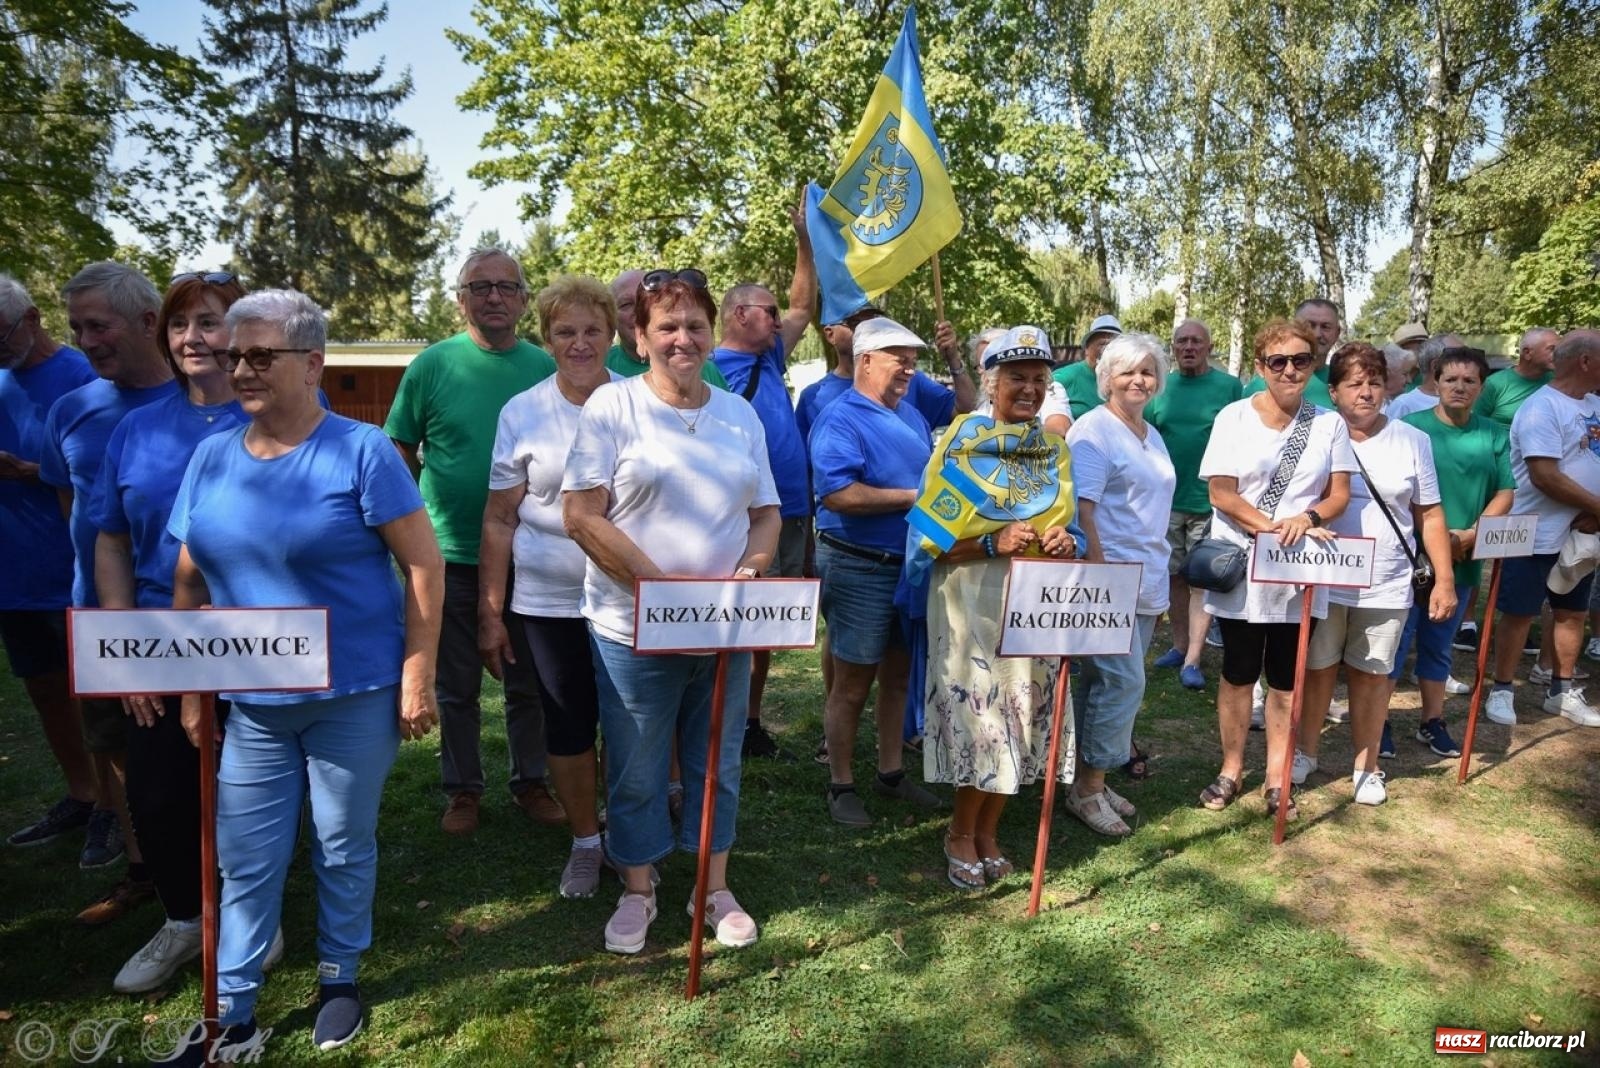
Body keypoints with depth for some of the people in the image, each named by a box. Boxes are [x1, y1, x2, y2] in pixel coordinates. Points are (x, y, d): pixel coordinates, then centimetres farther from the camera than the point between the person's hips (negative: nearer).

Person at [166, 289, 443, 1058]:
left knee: (344, 847, 12)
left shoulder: (360, 450, -11)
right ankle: (231, 1011, 29)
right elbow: (188, 578, 10)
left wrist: (416, 676, -14)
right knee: (243, 859, 12)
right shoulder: (211, 457, 4)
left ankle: (339, 979, 34)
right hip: (252, 699, 4)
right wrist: (190, 686, 9)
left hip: (355, 693, -4)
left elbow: (423, 564, -12)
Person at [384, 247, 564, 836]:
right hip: (451, 555, -1)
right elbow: (399, 451, 1)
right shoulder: (433, 365, -3)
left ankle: (531, 781, 30)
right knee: (457, 686, 11)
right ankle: (463, 790, 28)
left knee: (529, 682, 14)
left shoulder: (546, 368, 2)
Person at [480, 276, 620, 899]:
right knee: (568, 728, 10)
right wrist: (489, 614, 1)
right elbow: (499, 520, 3)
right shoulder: (522, 414, 0)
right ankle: (584, 842, 31)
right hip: (549, 603, 0)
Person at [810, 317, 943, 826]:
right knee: (852, 682, 3)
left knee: (899, 673, 17)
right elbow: (836, 494, -29)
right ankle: (841, 786, 18)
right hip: (860, 568, -8)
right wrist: (913, 497, -21)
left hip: (913, 564, 8)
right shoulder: (840, 419, -15)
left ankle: (891, 771, 32)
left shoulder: (912, 416, 13)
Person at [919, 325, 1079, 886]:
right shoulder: (960, 440, -5)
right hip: (973, 598, -5)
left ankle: (987, 830, 28)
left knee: (1023, 715, 9)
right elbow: (932, 537, -9)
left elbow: (1065, 526, 17)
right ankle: (961, 834, 19)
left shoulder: (1056, 448, 10)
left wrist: (1065, 542, -6)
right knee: (979, 714, -4)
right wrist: (994, 544, -22)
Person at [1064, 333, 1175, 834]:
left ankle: (1090, 779, 21)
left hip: (1146, 582, 8)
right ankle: (1088, 788, 4)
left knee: (1109, 681, 11)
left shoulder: (1151, 435, 17)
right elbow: (1081, 508, -17)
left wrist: (1158, 578, 21)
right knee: (1123, 680, -9)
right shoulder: (1094, 429, -9)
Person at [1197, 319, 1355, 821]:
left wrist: (1307, 519, -19)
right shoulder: (1234, 417, -4)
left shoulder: (1329, 423, 4)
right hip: (1240, 569, -2)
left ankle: (1277, 777, 21)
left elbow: (1340, 493, 2)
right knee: (1238, 674, 8)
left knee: (1286, 678, 9)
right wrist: (1274, 528, -20)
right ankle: (1231, 770, 22)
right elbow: (1221, 493, -9)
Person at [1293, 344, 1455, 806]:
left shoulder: (1413, 441, 2)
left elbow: (1430, 515, 4)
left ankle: (1366, 767, 25)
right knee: (1317, 669, 10)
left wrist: (1444, 580, 1)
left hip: (1385, 587, 1)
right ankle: (1305, 753, 28)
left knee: (1371, 676, 11)